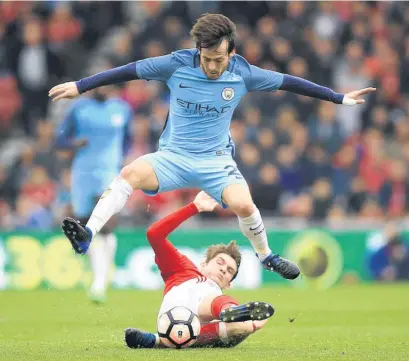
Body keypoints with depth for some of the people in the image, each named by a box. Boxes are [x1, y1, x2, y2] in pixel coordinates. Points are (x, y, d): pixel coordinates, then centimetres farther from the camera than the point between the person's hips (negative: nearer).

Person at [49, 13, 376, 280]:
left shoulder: (242, 74, -7)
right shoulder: (177, 64, -9)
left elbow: (287, 82, 4)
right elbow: (130, 71, -2)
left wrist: (339, 98, 7)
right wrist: (80, 86, -1)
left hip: (216, 160, 0)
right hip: (173, 157, 0)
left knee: (244, 204, -27)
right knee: (131, 173, -30)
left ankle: (266, 256, 2)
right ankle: (88, 235, -37)